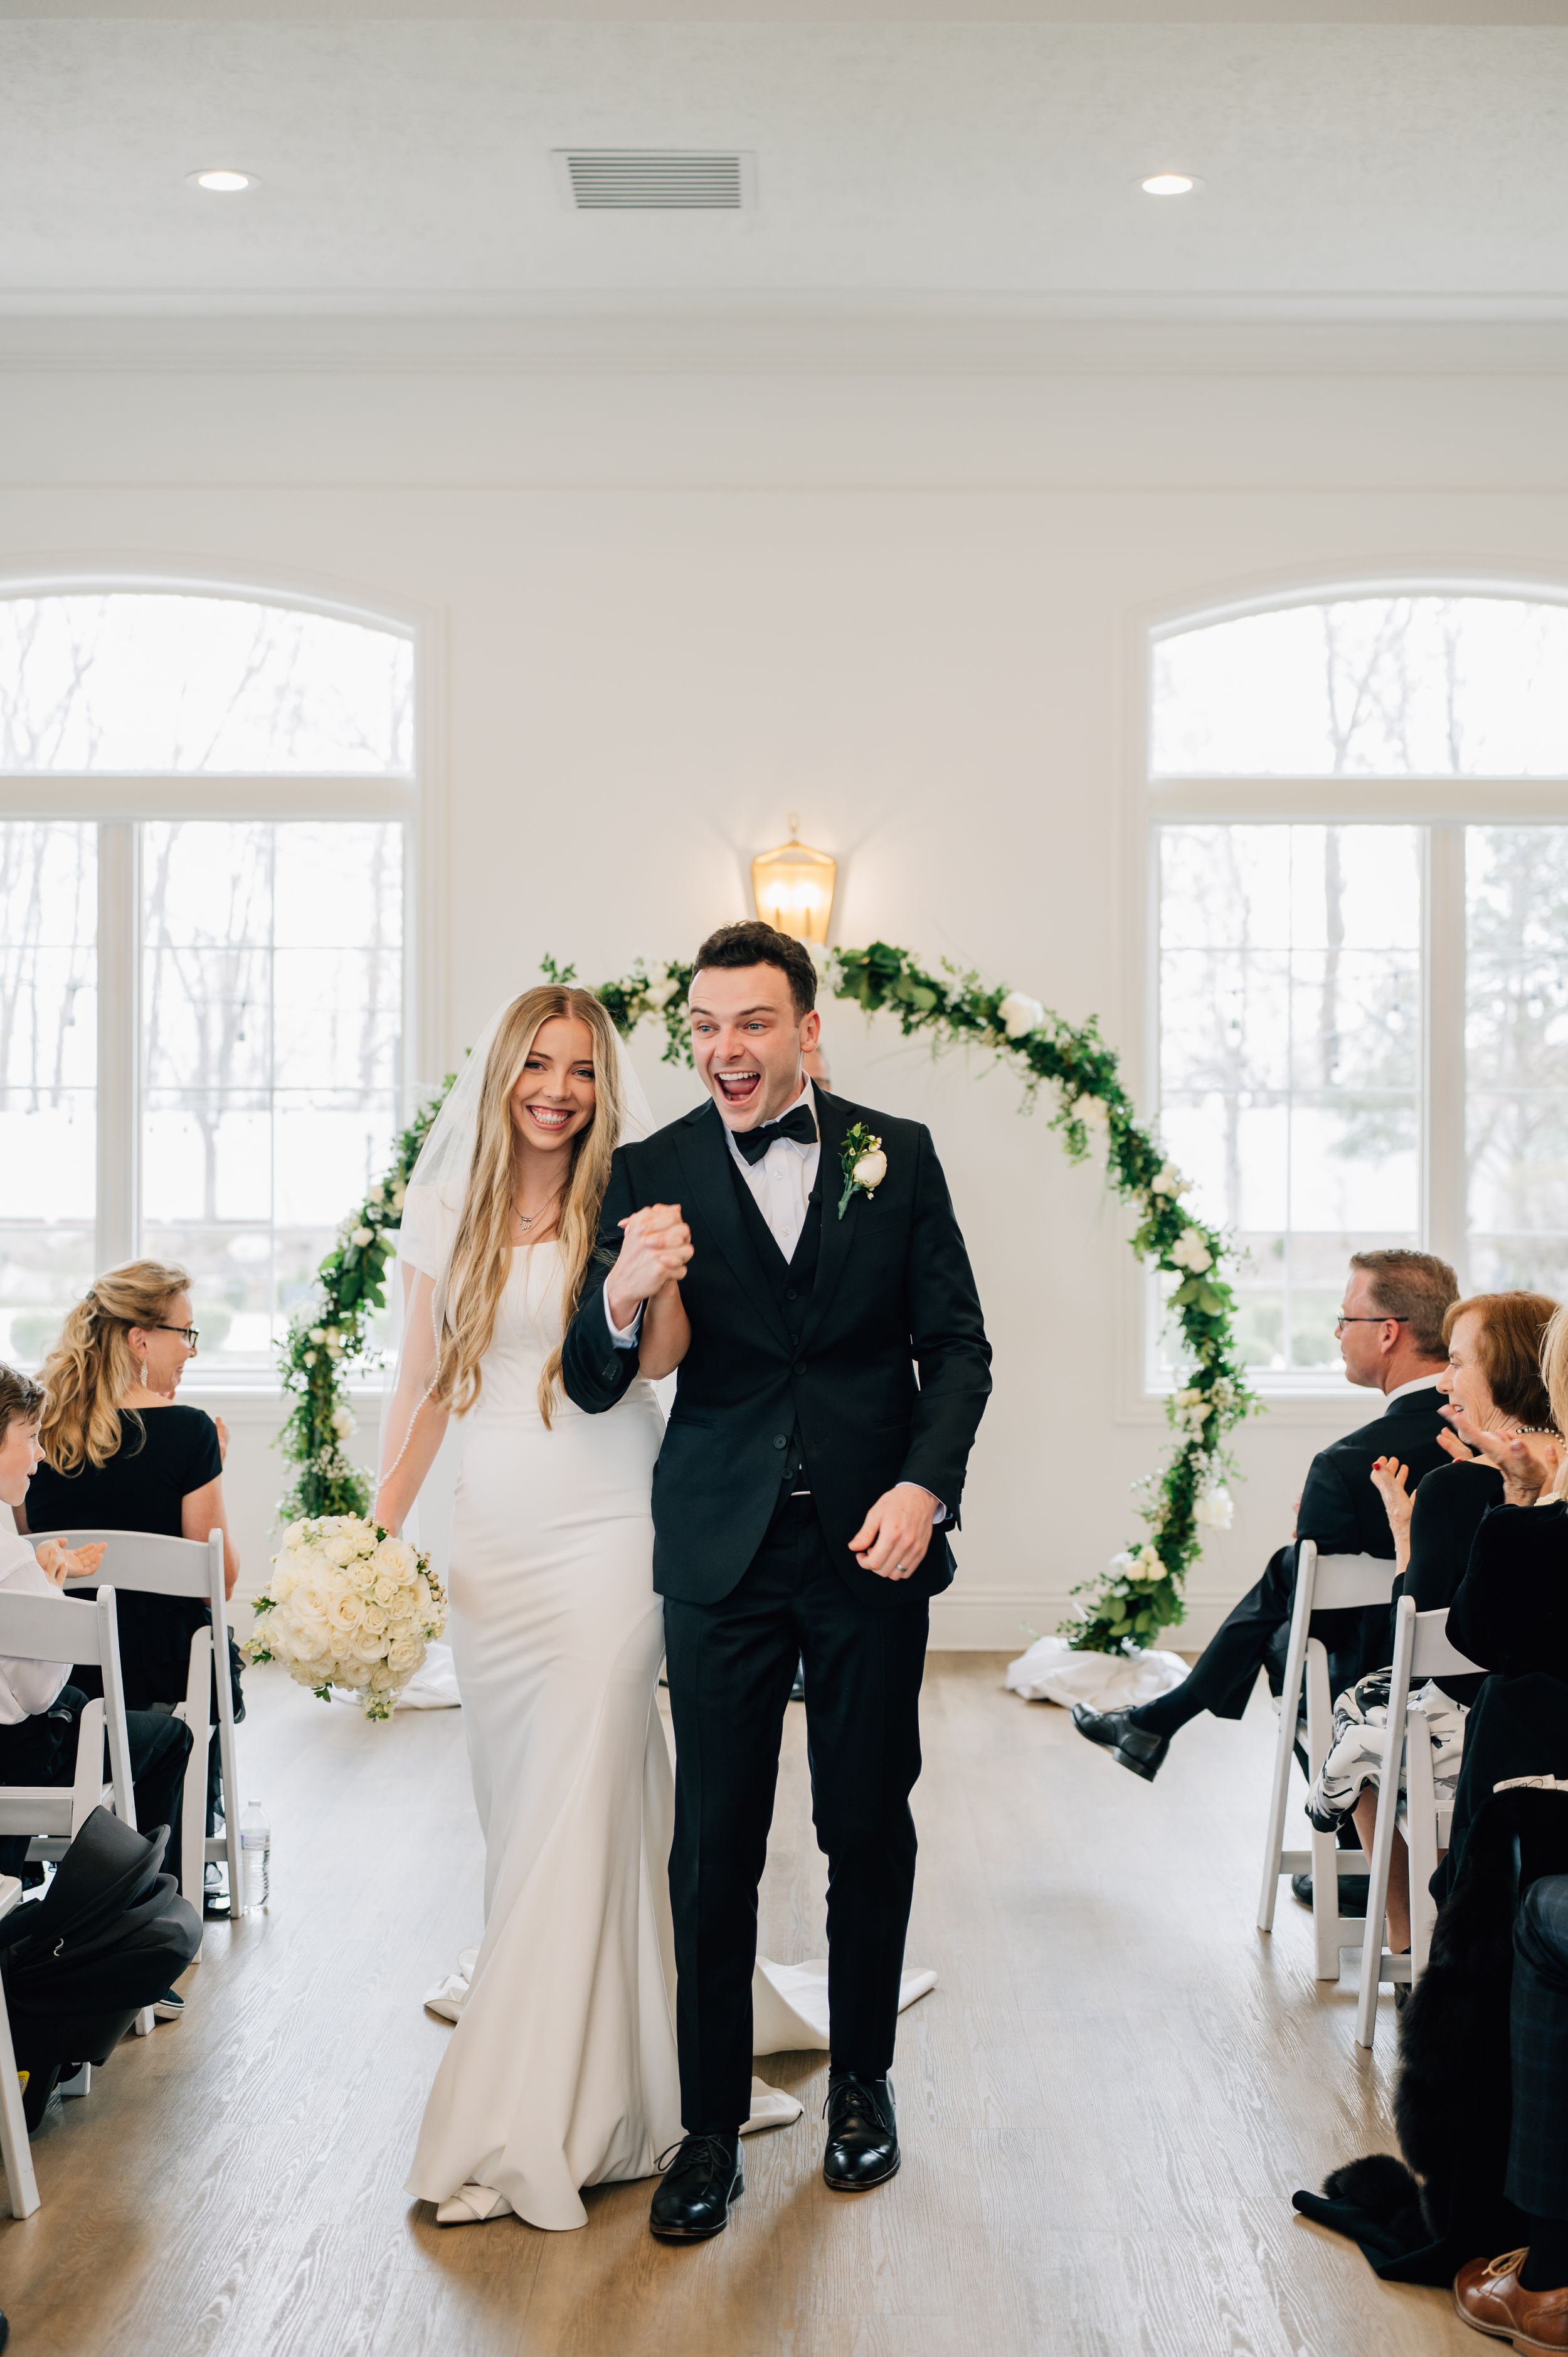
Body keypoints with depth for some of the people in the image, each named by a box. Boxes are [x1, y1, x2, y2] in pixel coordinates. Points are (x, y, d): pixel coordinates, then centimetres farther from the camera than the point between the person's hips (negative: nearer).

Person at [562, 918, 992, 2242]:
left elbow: (956, 1341, 3)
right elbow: (594, 1387, -4)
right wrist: (622, 1300, -26)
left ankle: (863, 2083, 31)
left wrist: (927, 1486, -12)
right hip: (722, 1551, 0)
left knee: (870, 1829, 12)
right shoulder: (653, 1174, -1)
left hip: (874, 1542, 1)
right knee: (716, 1845, 5)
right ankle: (711, 2126, 18)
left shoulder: (897, 1154, 2)